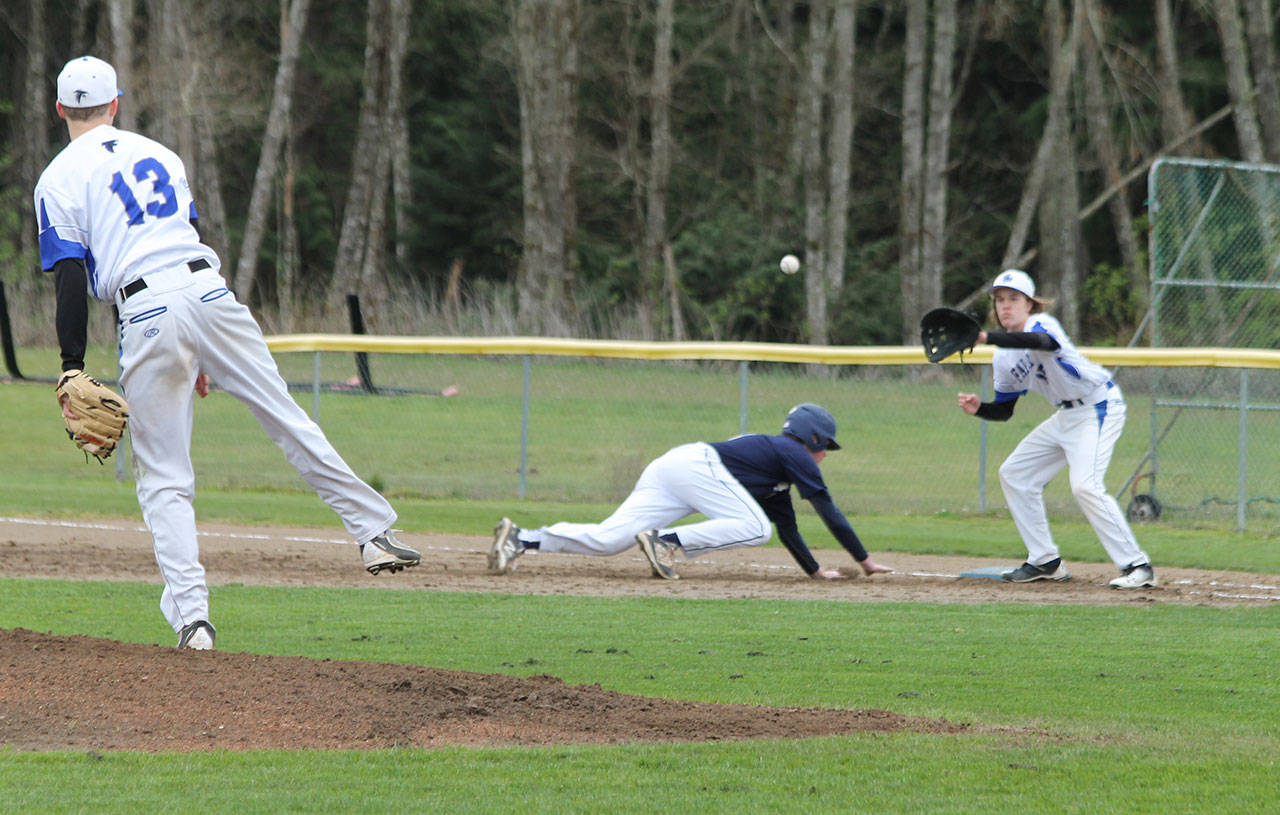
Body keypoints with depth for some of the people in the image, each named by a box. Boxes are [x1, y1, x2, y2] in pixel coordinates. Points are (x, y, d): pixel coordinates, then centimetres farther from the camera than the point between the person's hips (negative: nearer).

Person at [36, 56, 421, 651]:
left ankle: (191, 614, -7)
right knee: (285, 417, 12)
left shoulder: (59, 180, 6)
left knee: (163, 478, 2)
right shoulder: (158, 154, 22)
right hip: (208, 289, 4)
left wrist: (72, 368, -2)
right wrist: (203, 355, 29)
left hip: (146, 312, -3)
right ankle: (374, 530, 11)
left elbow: (70, 279, -3)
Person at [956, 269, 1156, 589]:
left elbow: (1037, 341, -45)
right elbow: (1004, 411, 13)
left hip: (1099, 407, -10)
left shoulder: (1042, 323, -18)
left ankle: (1136, 565, -22)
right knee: (1014, 474, 11)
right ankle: (1045, 562, 18)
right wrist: (979, 408, -9)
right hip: (1067, 415, 10)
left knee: (1085, 485, -25)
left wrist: (985, 337, -54)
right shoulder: (1003, 359, 7)